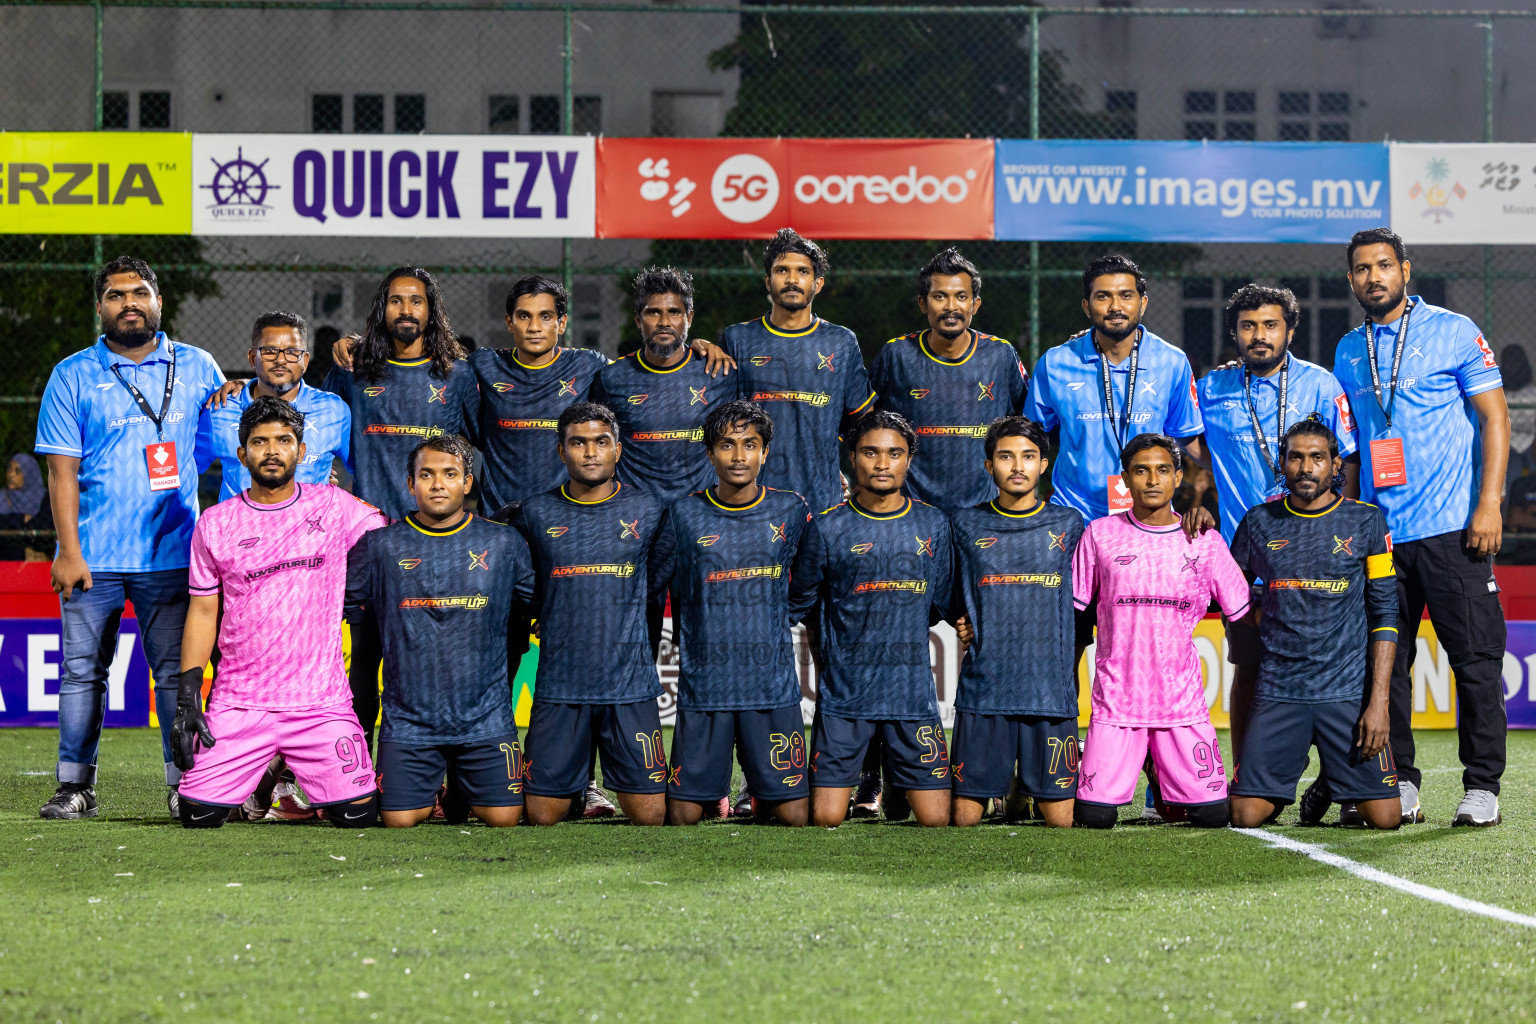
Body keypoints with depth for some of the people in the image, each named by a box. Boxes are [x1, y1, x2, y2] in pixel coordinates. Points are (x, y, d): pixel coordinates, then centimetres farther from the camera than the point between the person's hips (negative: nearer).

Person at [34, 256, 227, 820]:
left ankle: (184, 783, 7)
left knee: (175, 671, 1)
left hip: (170, 555, 1)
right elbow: (62, 471, 0)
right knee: (83, 670, 3)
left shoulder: (197, 368, 8)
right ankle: (75, 785, 9)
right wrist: (69, 551, -8)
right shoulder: (73, 376, 3)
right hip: (93, 558, 0)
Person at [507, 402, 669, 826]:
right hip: (558, 688, 0)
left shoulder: (647, 511, 6)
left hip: (631, 685, 0)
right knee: (542, 816, 1)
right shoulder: (535, 514, 5)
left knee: (649, 815, -3)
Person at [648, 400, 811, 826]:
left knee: (793, 815, -2)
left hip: (774, 686, 1)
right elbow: (651, 585, 10)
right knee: (682, 815, -2)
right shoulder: (685, 514, 2)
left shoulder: (790, 511, 5)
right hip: (703, 687, 0)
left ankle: (762, 803, 29)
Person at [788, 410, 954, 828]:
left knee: (936, 820, -2)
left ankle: (899, 792, 25)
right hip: (842, 696, -2)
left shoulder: (933, 525, 6)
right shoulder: (827, 528, -1)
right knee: (826, 819, -6)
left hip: (913, 695, 2)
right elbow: (798, 602, 8)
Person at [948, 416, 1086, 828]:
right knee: (965, 813, -2)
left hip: (1051, 692, 0)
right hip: (983, 692, 0)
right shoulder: (967, 525, 10)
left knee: (1059, 816, -2)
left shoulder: (1069, 524, 9)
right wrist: (962, 626, 4)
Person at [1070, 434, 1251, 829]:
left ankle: (1167, 786, 27)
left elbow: (1243, 616, 10)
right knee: (1095, 817, -8)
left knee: (1213, 815, -6)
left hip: (1184, 703, 1)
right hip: (1116, 701, -1)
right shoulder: (1100, 534, 3)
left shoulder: (1204, 541, 5)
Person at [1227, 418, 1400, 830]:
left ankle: (1339, 790, 26)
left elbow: (1384, 615, -1)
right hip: (1278, 690, 1)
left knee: (1384, 817, -8)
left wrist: (1378, 701, -8)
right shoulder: (1259, 522, 7)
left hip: (1349, 691, -1)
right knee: (1246, 815, -7)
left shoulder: (1365, 521, 2)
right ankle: (1283, 792, 27)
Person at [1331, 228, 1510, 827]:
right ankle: (1398, 783, 13)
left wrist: (1489, 503, -10)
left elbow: (1494, 418, -2)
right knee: (1386, 663, 4)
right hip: (1378, 532, 4)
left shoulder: (1454, 332, 0)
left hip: (1451, 528, -4)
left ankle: (1482, 786, 2)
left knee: (1475, 659, -3)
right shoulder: (1348, 354, 14)